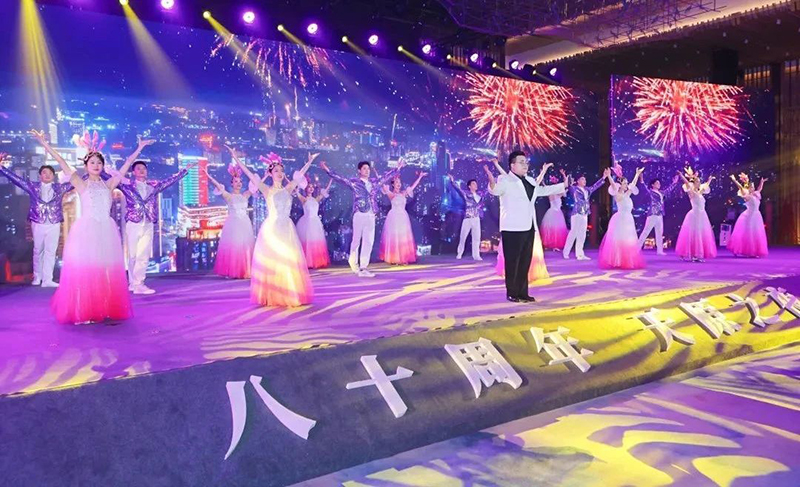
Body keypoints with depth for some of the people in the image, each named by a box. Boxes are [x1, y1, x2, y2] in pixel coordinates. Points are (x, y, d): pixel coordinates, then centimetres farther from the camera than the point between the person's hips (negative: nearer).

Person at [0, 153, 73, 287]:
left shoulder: (60, 187, 7)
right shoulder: (32, 186, 6)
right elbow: (16, 178, 3)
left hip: (54, 225, 0)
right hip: (38, 224, 0)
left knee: (50, 252, -2)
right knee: (38, 251, 10)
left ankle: (47, 279, -1)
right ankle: (37, 277, 24)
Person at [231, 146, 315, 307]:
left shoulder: (287, 189, 10)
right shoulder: (267, 190, 0)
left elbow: (300, 175, 19)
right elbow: (250, 174, -5)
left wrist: (310, 161, 25)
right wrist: (236, 158, -9)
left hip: (287, 228, 3)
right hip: (271, 228, -3)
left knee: (289, 260, 2)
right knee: (271, 261, -1)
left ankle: (289, 294, 10)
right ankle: (272, 296, 5)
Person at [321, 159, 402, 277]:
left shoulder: (375, 182, 14)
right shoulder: (354, 182, 2)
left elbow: (387, 177, 24)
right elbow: (340, 179, -3)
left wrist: (397, 168, 28)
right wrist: (328, 170, -12)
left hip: (371, 216, 4)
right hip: (359, 215, -4)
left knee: (368, 242, 2)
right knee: (356, 241, 2)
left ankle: (363, 268, 6)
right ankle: (354, 264, 23)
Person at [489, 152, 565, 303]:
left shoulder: (530, 181, 16)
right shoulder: (505, 180, -8)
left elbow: (542, 190, 34)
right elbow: (496, 190, -28)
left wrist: (562, 186, 40)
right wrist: (492, 184, -52)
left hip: (528, 228, 8)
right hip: (512, 228, -8)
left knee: (525, 262, 11)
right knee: (512, 262, -2)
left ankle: (523, 293, 19)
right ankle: (512, 293, 8)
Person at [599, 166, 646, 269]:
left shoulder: (627, 194, 12)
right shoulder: (617, 195, -9)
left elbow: (633, 184, 26)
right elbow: (613, 185, -25)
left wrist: (637, 174, 34)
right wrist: (609, 176, -40)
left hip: (628, 220, 8)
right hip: (620, 220, -8)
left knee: (628, 242, 9)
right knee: (618, 241, -7)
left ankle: (626, 262, 15)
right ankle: (616, 262, -4)